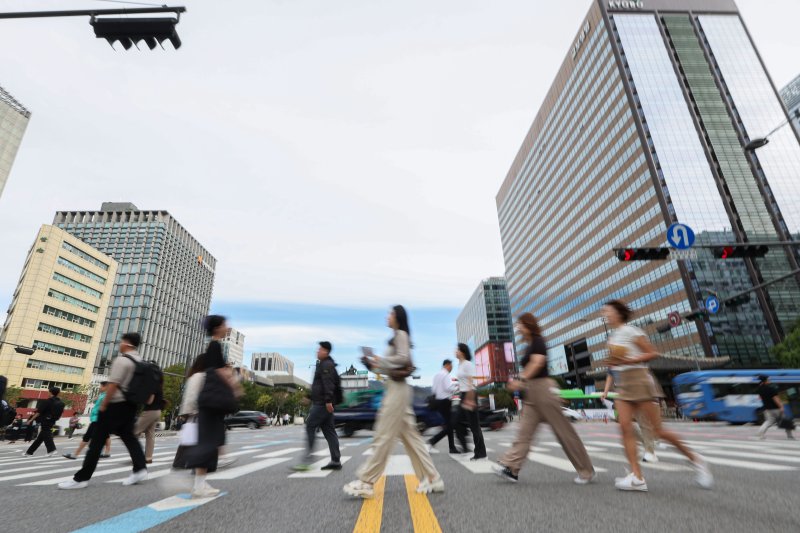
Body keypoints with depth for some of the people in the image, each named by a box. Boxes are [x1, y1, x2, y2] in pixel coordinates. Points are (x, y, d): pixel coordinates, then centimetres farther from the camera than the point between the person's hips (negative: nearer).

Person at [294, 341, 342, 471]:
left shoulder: (326, 365, -11)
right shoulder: (323, 364, 21)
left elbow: (328, 384, -22)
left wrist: (328, 401, -28)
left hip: (322, 403, -10)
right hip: (322, 403, 10)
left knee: (310, 427, -7)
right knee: (328, 430, 9)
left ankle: (307, 460, -6)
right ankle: (336, 461, 11)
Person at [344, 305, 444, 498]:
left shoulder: (401, 334, -6)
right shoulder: (397, 337, 20)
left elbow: (403, 358, -21)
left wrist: (379, 360, -13)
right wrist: (375, 364, 7)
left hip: (397, 389, -10)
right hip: (395, 388, 10)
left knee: (384, 436, -5)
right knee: (410, 435, 10)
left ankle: (366, 482, 1)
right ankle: (431, 479, 15)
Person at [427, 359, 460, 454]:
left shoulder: (436, 375, 12)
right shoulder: (446, 375, -13)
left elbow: (433, 390, 13)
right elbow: (449, 388, -22)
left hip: (438, 400, 9)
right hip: (445, 401, -9)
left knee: (448, 425, 14)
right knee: (448, 426, -3)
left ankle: (452, 448, 17)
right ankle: (432, 441, -11)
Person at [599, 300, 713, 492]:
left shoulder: (631, 331, -7)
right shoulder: (612, 337, 15)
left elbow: (653, 353, -9)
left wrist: (627, 361, -20)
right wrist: (606, 389, 9)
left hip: (638, 380, -7)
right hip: (622, 386, 7)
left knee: (658, 430, 0)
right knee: (625, 428, -8)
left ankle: (694, 458, 24)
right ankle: (637, 477, -9)